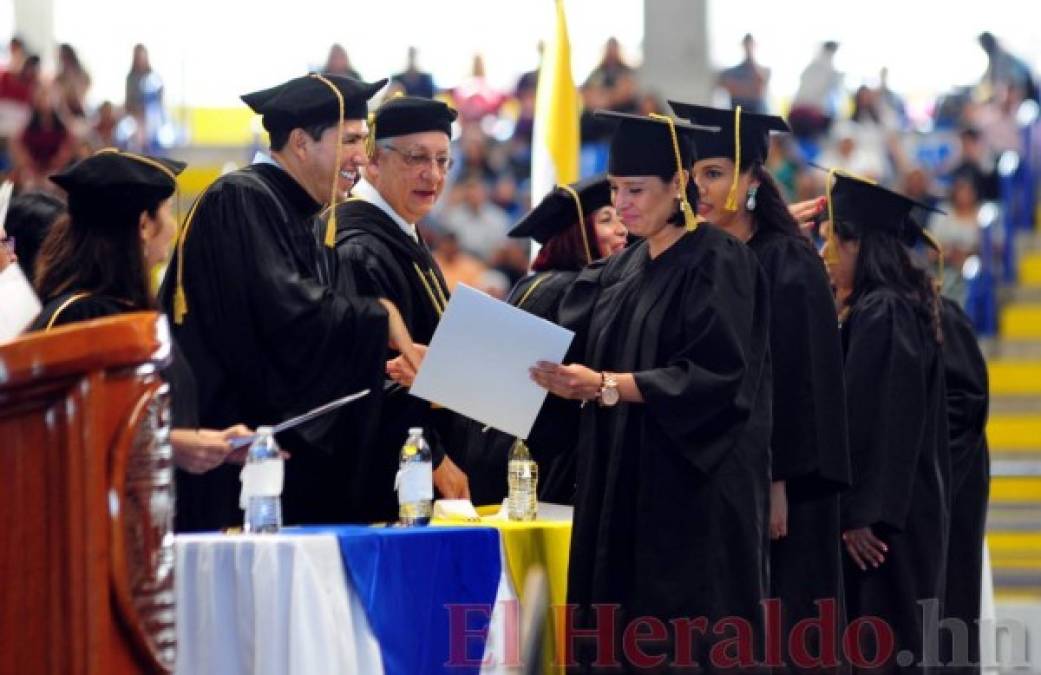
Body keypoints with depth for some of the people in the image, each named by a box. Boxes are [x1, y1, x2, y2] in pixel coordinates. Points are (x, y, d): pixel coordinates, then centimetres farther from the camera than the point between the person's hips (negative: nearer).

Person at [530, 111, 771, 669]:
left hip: (691, 497, -8)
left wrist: (607, 385, -25)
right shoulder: (621, 271, 15)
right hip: (621, 490, 8)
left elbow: (716, 376, -19)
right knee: (623, 641, 5)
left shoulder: (717, 264, -9)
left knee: (682, 644, -8)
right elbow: (569, 349, 8)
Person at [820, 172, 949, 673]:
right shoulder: (892, 307, 15)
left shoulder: (882, 313, -15)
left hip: (884, 521, -10)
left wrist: (860, 515, -22)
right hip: (899, 510, 10)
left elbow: (887, 420, -21)